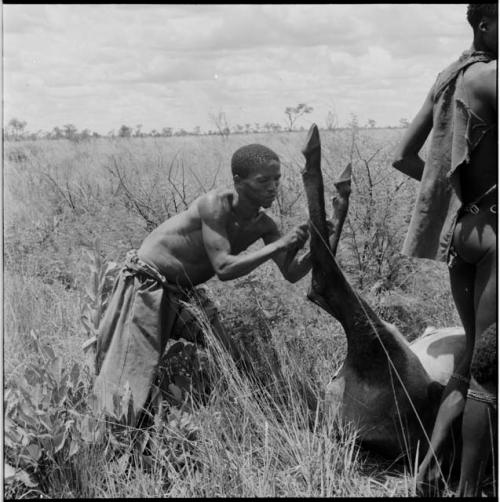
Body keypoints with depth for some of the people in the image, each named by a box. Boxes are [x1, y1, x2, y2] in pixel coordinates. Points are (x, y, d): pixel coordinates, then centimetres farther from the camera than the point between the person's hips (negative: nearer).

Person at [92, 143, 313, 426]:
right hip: (146, 287, -7)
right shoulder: (216, 204, -27)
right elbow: (224, 268, -33)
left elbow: (292, 273, -7)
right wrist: (280, 245, -34)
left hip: (186, 295, 7)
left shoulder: (264, 226, -6)